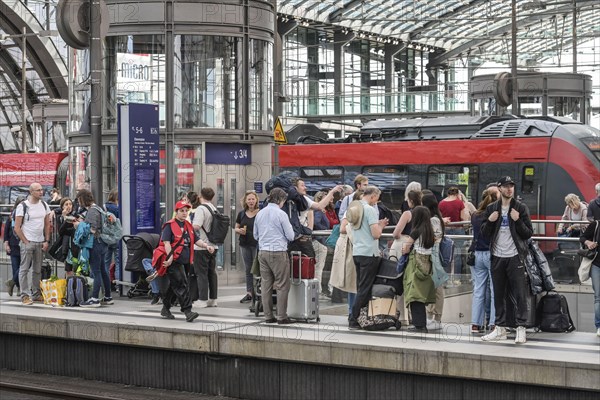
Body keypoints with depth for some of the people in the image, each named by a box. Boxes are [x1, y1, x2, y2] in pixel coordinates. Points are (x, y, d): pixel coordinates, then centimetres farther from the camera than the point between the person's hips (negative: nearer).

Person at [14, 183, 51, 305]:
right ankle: (25, 295, -2)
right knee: (24, 269, -4)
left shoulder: (44, 205, 8)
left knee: (37, 270, 8)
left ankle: (36, 294, 15)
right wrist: (26, 242, -10)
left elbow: (47, 224, 14)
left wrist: (46, 241, 5)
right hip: (27, 242, -5)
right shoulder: (23, 206, -7)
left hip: (40, 243, 5)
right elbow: (17, 228, -8)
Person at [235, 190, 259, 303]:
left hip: (257, 244, -5)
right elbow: (236, 228, 16)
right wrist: (239, 230, -6)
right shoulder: (241, 214, 10)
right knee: (248, 269, 10)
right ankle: (249, 293, 16)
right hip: (244, 244, 5)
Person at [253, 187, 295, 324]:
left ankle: (268, 316, 12)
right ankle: (282, 317, -1)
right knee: (282, 285, 0)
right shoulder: (281, 214, -9)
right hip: (278, 252, -6)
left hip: (262, 252, 6)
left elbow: (256, 235, 19)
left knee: (266, 285, 9)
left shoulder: (259, 214, 9)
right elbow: (290, 236, -6)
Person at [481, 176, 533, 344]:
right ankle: (500, 328, 17)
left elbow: (529, 233, -2)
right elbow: (484, 233, 9)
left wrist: (518, 221, -17)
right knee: (499, 294, 9)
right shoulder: (491, 208, 8)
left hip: (515, 257, -3)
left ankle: (521, 328, -1)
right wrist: (489, 221, -9)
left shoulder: (521, 208, 0)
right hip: (497, 257, 3)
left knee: (520, 293, -5)